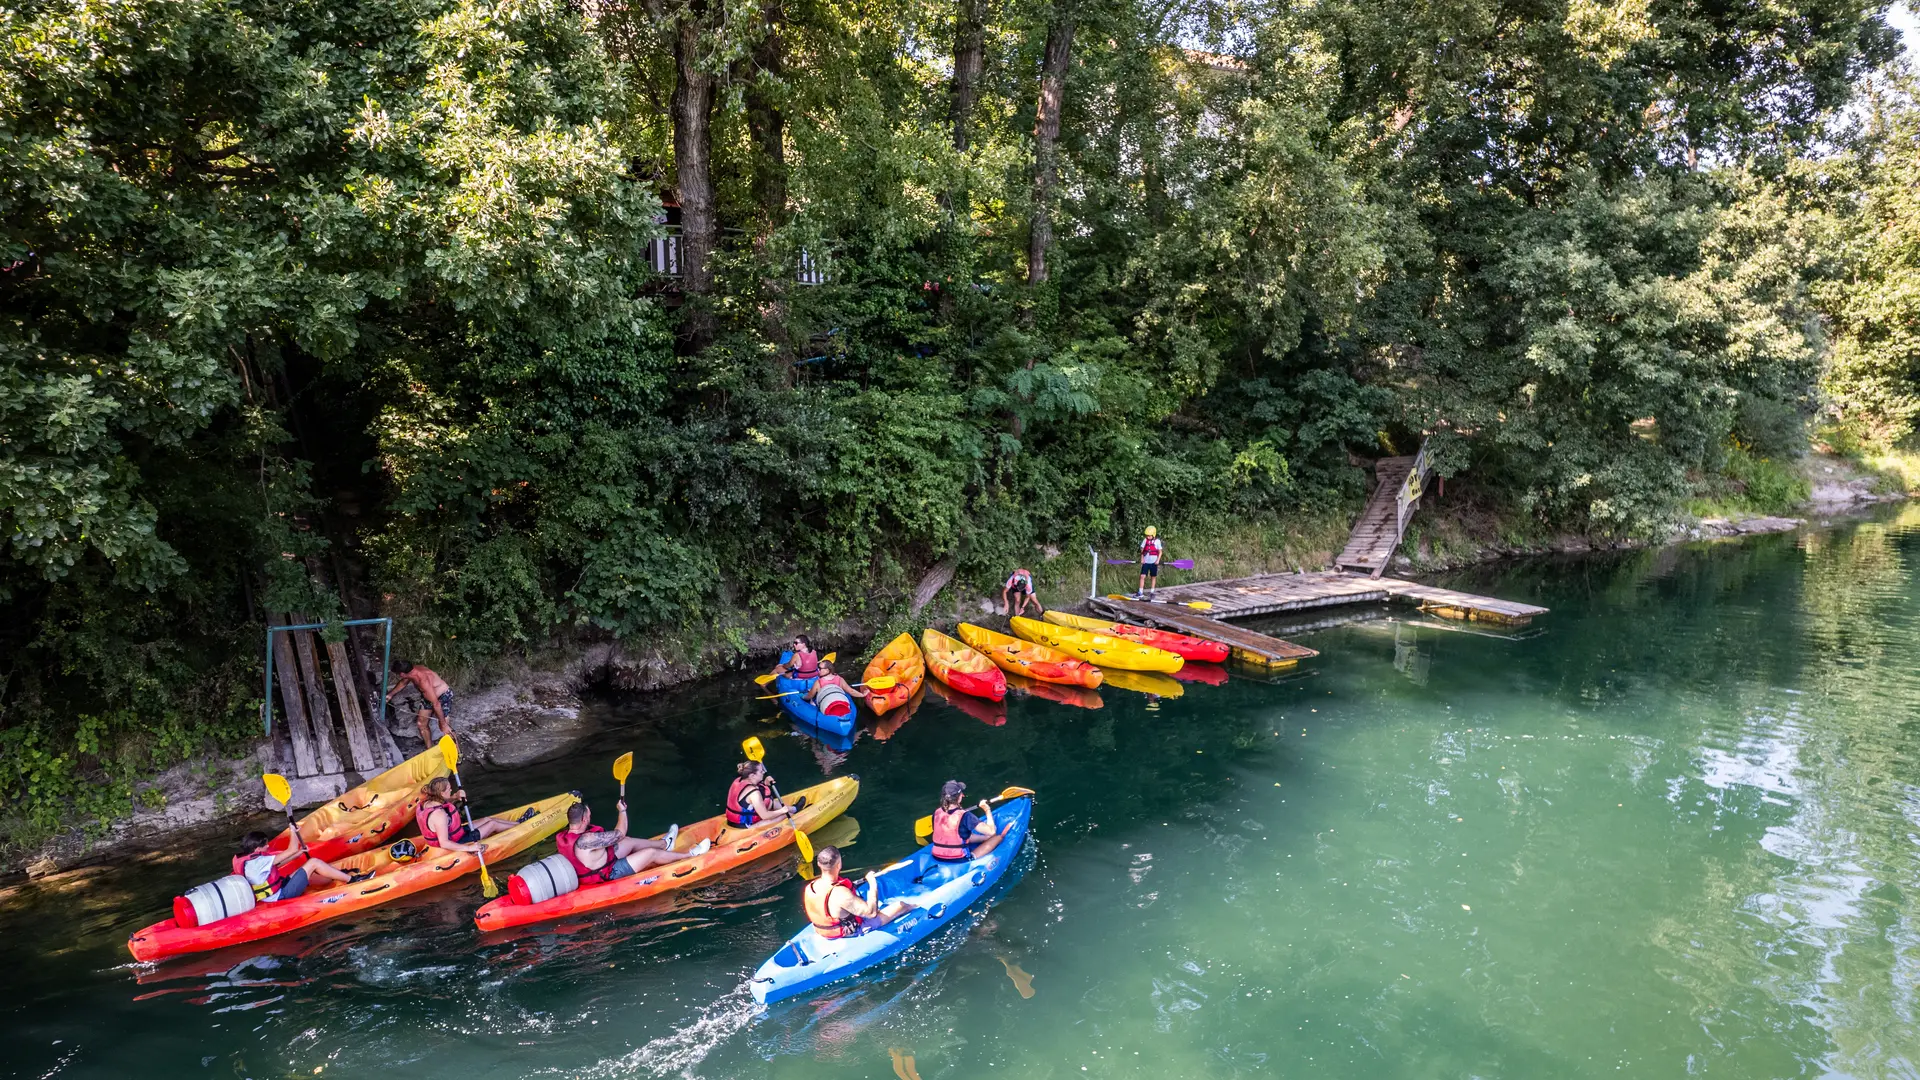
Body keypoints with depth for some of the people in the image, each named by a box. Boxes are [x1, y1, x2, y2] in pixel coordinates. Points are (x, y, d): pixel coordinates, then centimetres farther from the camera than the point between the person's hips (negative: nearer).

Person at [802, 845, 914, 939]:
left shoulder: (808, 889, -16)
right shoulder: (840, 894, -38)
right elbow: (872, 912, -32)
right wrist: (873, 884, -22)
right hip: (851, 933, -7)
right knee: (901, 905, 4)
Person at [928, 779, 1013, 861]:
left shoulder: (937, 813, -6)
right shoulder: (965, 816, -23)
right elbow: (991, 831, -20)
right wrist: (988, 810, -4)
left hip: (937, 859, 6)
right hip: (959, 861, -6)